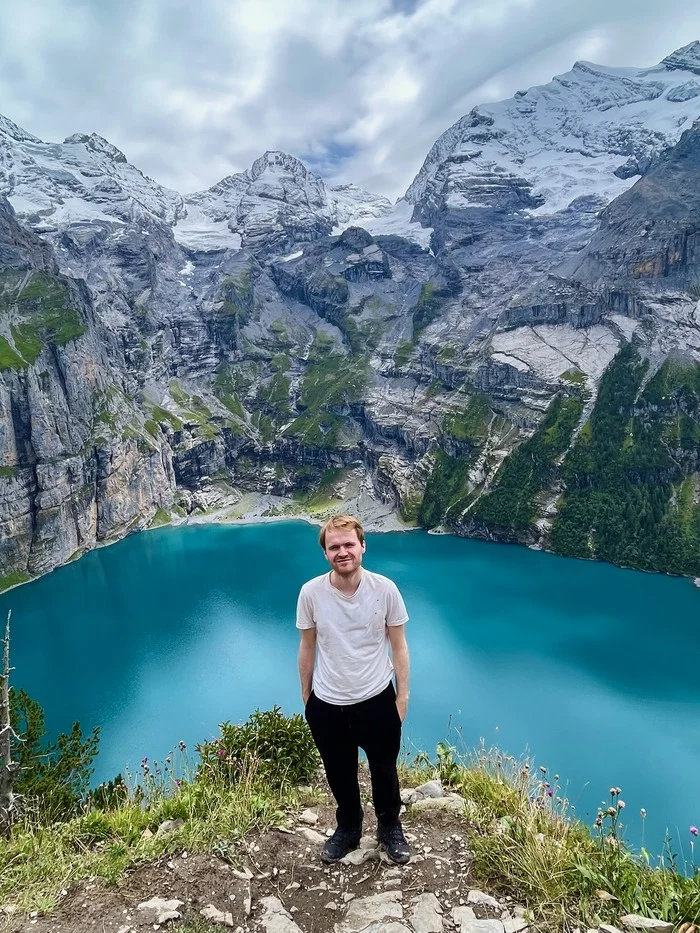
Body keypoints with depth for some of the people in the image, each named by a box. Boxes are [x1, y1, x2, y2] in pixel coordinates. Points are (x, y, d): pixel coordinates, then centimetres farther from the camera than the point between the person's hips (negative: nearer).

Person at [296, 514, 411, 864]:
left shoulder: (385, 589, -17)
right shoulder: (311, 592, -16)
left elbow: (398, 645, -5)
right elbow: (307, 646, -2)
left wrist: (403, 694, -2)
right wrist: (305, 696, 6)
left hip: (377, 700, 0)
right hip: (327, 705, 1)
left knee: (384, 771, 21)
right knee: (340, 774, 22)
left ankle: (390, 827, 48)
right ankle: (348, 828, 49)